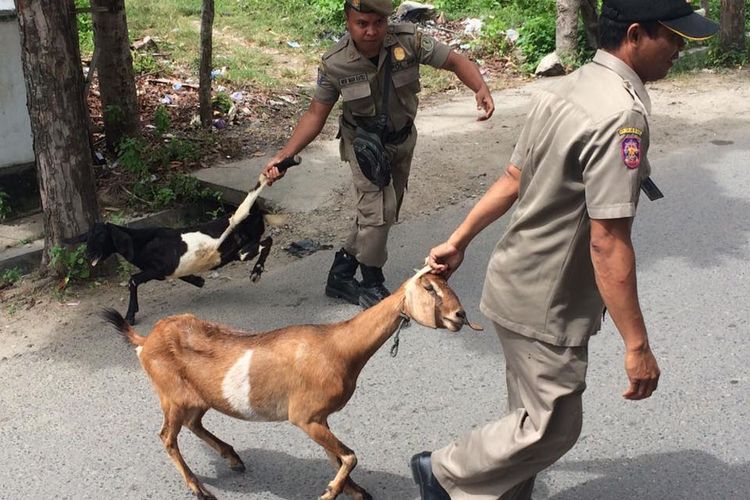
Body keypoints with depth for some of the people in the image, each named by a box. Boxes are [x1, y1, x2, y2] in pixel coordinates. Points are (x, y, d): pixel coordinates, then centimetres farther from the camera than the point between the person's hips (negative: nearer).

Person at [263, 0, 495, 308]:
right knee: (378, 211, -15)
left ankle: (341, 274, 29)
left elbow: (457, 62, -17)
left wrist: (482, 89, -38)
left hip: (402, 140, 3)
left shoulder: (409, 41, -25)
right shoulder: (334, 64, -24)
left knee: (384, 213, 12)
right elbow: (316, 115, -14)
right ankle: (372, 285, 8)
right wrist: (283, 156, -23)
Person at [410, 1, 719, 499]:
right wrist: (637, 345, -23)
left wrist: (458, 241, 17)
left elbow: (513, 179, 11)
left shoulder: (567, 89, 4)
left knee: (532, 416, 22)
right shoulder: (621, 114, -25)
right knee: (552, 428, 9)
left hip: (523, 286, 9)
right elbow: (608, 243, -28)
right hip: (548, 306, -9)